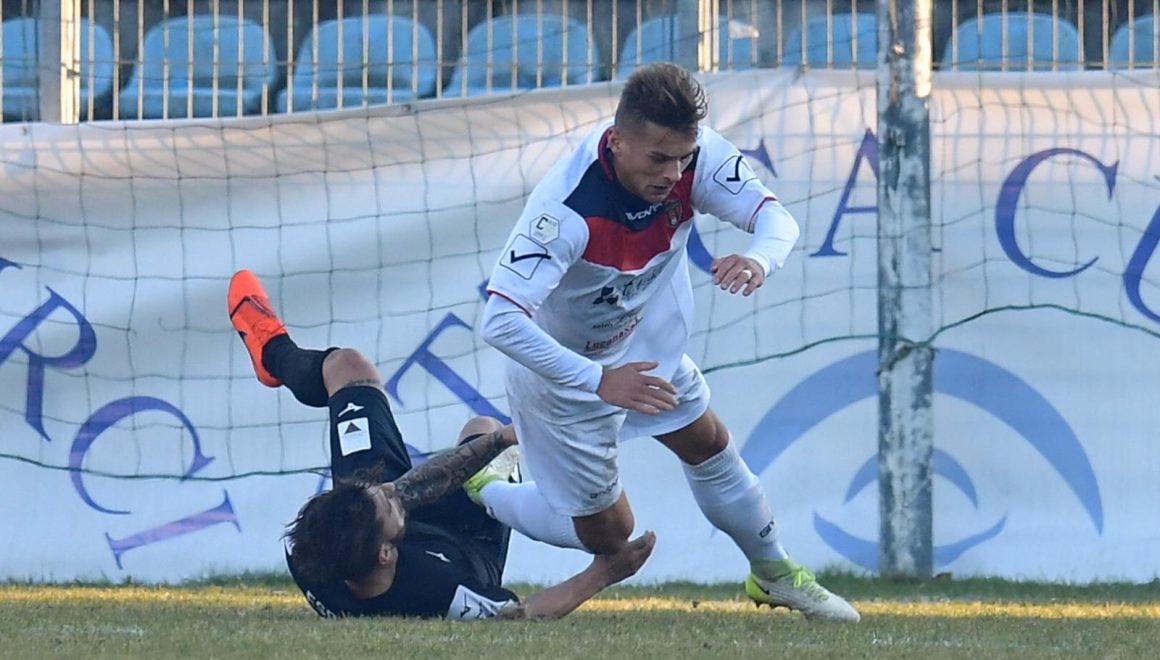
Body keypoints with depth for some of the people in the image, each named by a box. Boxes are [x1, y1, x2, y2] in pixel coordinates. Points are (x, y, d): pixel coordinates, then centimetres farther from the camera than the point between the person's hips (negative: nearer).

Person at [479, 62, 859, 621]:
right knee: (606, 535, 2)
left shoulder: (694, 156, -25)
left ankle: (772, 574, 45)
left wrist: (759, 258, -45)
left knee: (708, 448, 21)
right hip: (565, 370, -6)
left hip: (645, 342, 6)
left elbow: (776, 217, -20)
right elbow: (500, 321, -45)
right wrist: (598, 381, -52)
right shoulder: (566, 206, -41)